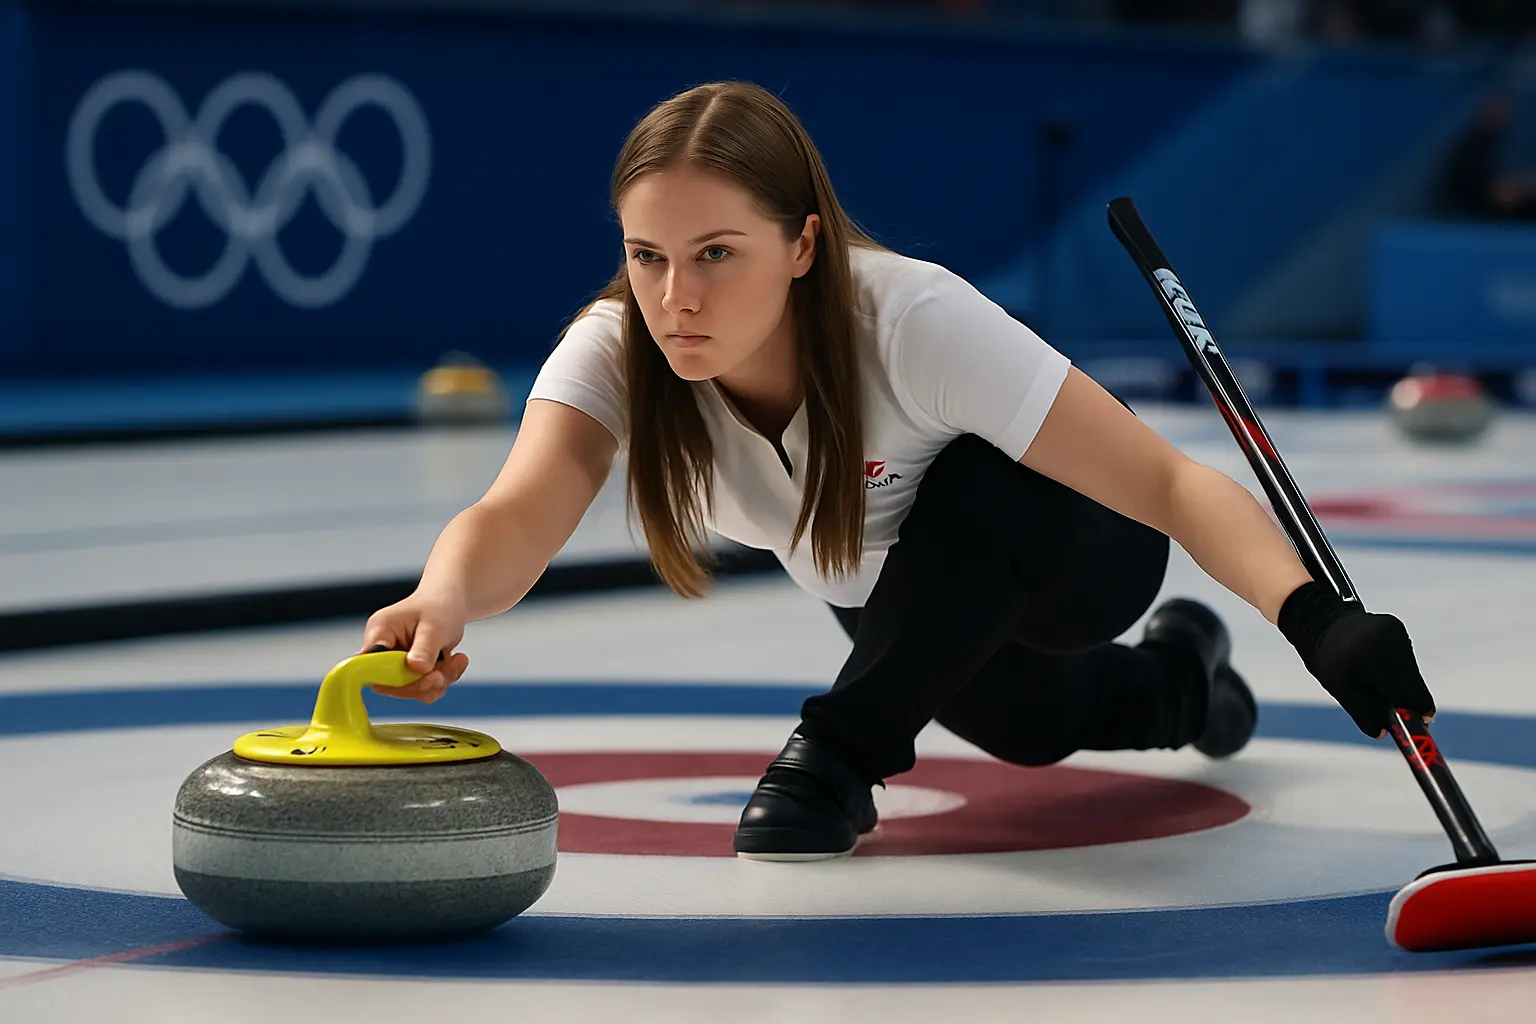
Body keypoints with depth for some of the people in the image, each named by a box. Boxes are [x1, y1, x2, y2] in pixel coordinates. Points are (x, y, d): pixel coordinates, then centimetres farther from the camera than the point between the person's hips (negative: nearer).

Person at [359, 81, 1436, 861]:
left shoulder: (913, 321, -42)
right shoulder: (615, 351, -31)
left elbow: (1170, 482, -44)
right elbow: (516, 518, -49)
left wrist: (1316, 617, -61)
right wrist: (444, 599, -74)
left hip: (1069, 555, -5)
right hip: (893, 596, 5)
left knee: (981, 483, -38)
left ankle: (843, 753, -19)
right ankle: (1173, 674, 56)